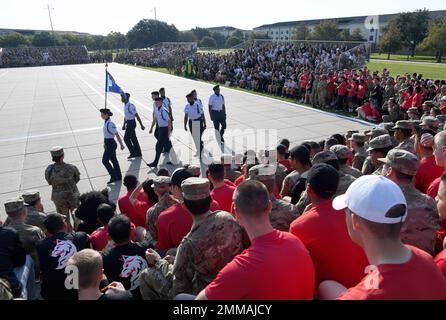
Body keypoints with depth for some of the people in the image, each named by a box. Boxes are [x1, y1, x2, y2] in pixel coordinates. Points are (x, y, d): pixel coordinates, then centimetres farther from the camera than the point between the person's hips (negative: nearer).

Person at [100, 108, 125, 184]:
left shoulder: (110, 124, -22)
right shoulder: (105, 122, 6)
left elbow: (117, 135, -20)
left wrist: (121, 144, -17)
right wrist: (105, 143, 22)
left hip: (111, 144, -9)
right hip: (108, 143, 9)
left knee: (105, 160, -3)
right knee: (113, 160, 16)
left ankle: (113, 177, 8)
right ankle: (118, 177, 28)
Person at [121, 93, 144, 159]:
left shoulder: (131, 106, -21)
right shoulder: (125, 105, 7)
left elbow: (137, 116, -19)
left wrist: (141, 125, -16)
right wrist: (124, 125, 23)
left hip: (132, 123, -9)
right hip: (128, 123, 9)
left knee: (126, 138, -6)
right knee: (133, 138, 14)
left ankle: (133, 153, 5)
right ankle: (138, 153, 24)